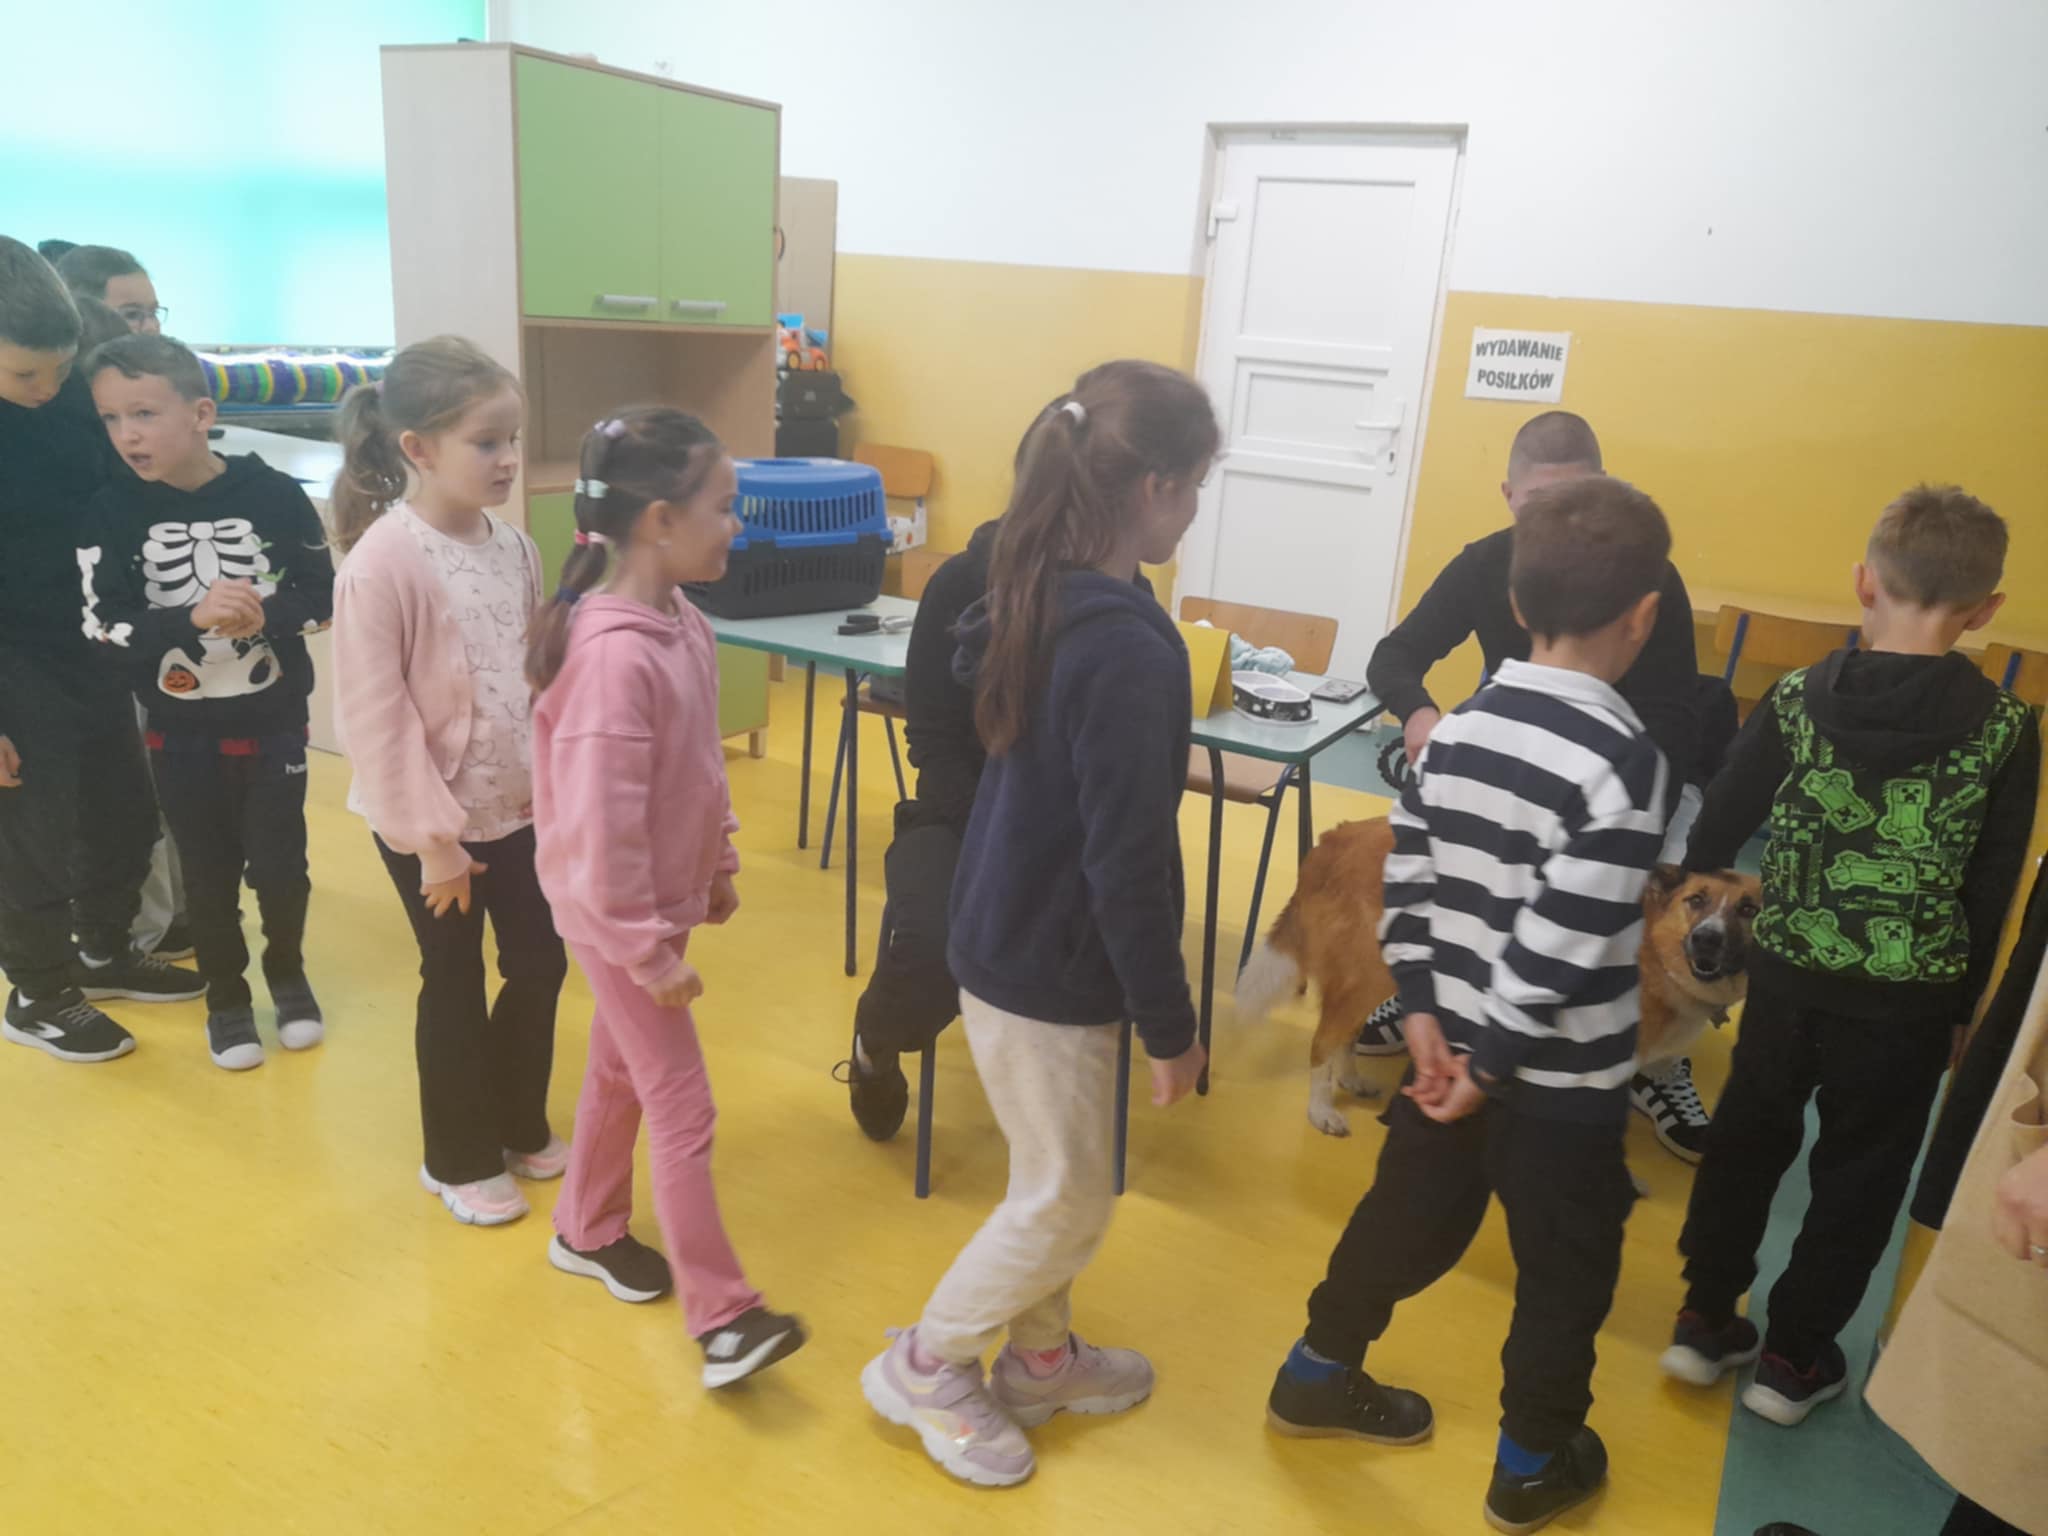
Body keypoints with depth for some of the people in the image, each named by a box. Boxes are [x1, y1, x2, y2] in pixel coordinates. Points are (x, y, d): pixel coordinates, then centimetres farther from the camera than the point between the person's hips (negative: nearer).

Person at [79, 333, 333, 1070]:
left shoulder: (272, 493, -12)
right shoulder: (114, 512, -9)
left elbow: (323, 598, -6)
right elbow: (105, 625, -11)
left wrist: (263, 614, -26)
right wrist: (194, 619, -28)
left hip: (273, 719, -1)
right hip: (180, 730, 1)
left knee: (279, 862, 7)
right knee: (209, 872, 12)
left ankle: (287, 972, 34)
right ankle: (225, 996, 32)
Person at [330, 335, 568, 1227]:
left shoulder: (514, 550, 0)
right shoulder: (381, 562, -20)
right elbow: (374, 718, -19)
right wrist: (432, 835, -17)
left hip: (516, 808, 6)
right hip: (430, 822, -6)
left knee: (540, 963, 15)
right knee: (454, 984, 9)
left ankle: (519, 1125, 39)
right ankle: (459, 1160, 31)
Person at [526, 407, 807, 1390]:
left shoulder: (681, 624, -1)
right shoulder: (613, 653, -29)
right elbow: (598, 825, -27)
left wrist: (718, 864, 16)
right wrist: (650, 950, -21)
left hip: (663, 898, 9)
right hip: (620, 918, -9)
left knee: (622, 1069, 23)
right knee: (682, 1105, 0)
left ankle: (587, 1231, 44)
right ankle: (722, 1316, 13)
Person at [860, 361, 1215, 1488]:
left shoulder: (1034, 600, -1)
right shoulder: (1130, 648, -27)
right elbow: (1128, 864, -24)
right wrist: (1170, 1022, -14)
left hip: (1009, 930, 9)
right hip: (1049, 965, -9)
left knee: (1054, 1179, 24)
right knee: (1067, 1202, 12)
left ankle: (1040, 1356, 44)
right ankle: (923, 1367, 30)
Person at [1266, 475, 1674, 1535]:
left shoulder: (1460, 727, -2)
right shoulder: (1624, 760, -22)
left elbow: (1407, 872, 0)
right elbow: (1561, 941, -24)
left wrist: (1425, 1011, 1)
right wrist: (1493, 1059, -15)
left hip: (1451, 1038, 6)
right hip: (1564, 1079, -6)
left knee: (1409, 1216, 23)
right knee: (1565, 1268, 16)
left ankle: (1317, 1375, 40)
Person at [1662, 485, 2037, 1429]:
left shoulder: (1798, 700, -10)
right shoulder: (2005, 729, -9)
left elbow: (1713, 837, -6)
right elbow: (1993, 891, -2)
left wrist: (1694, 862, 17)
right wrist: (1960, 1008, 10)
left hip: (1788, 973, 1)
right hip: (1909, 1000, -1)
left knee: (1747, 1142, 19)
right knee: (1859, 1176, 16)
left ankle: (1705, 1322, 30)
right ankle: (1793, 1360, 27)